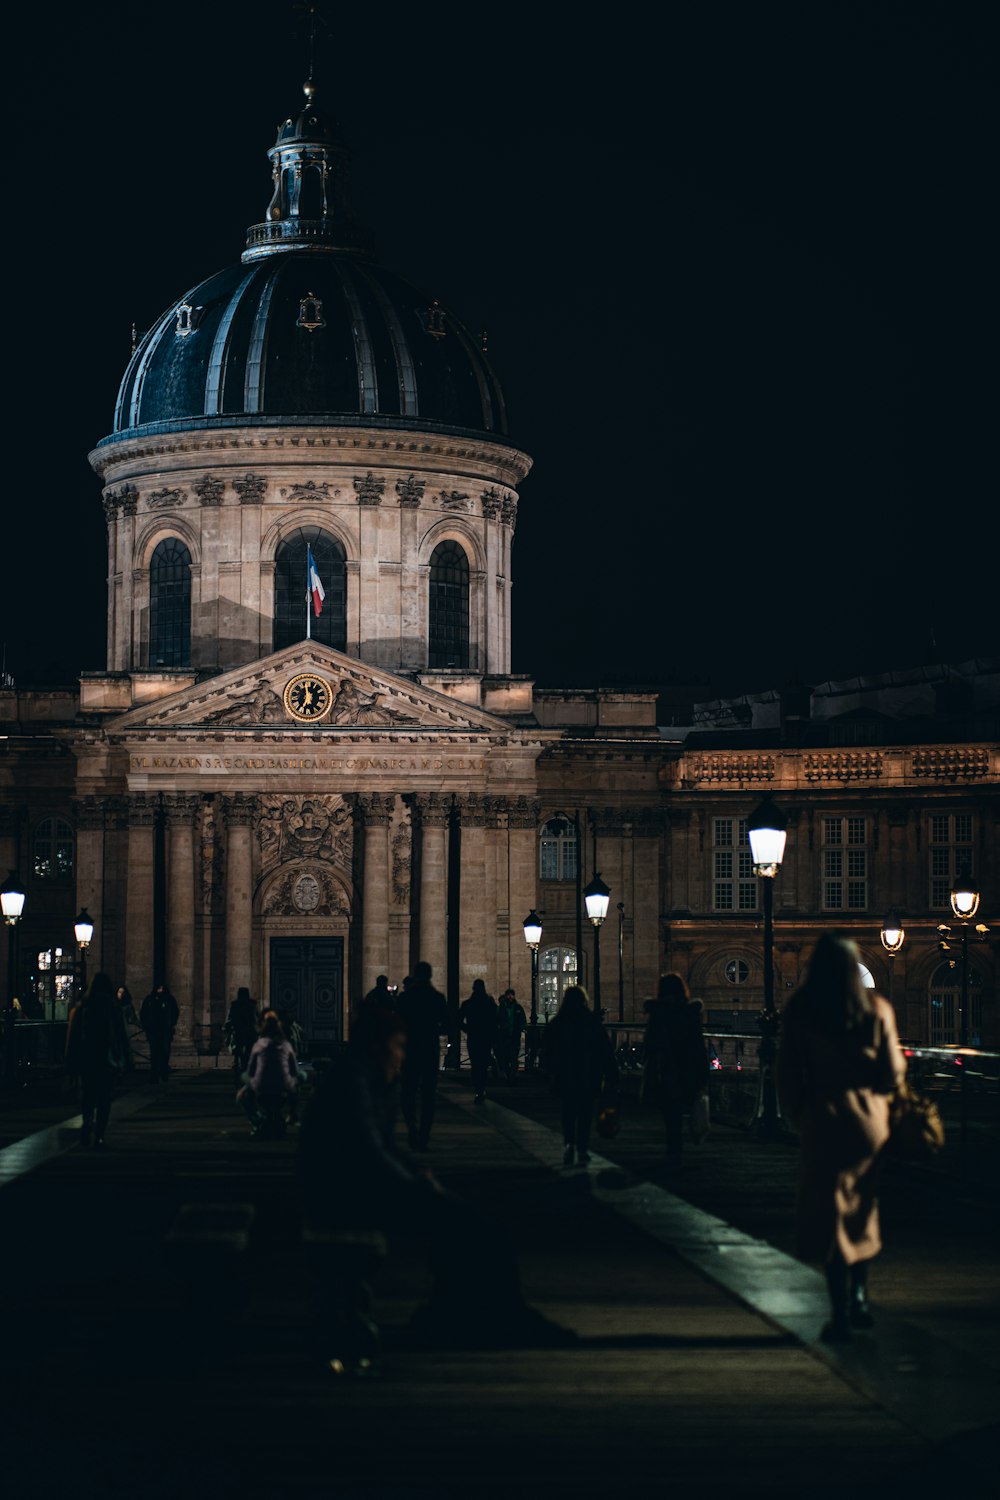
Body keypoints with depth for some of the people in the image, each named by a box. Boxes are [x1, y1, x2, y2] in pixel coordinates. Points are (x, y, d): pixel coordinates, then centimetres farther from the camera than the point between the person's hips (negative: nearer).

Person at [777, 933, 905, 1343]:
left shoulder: (799, 1011, -9)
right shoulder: (877, 1009, -6)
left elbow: (788, 1075, -5)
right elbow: (893, 1074, -4)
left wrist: (800, 1116, 10)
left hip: (825, 1123, -2)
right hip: (870, 1122, 2)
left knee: (829, 1217, 5)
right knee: (862, 1210, 21)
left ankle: (841, 1314, 3)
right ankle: (858, 1298, 23)